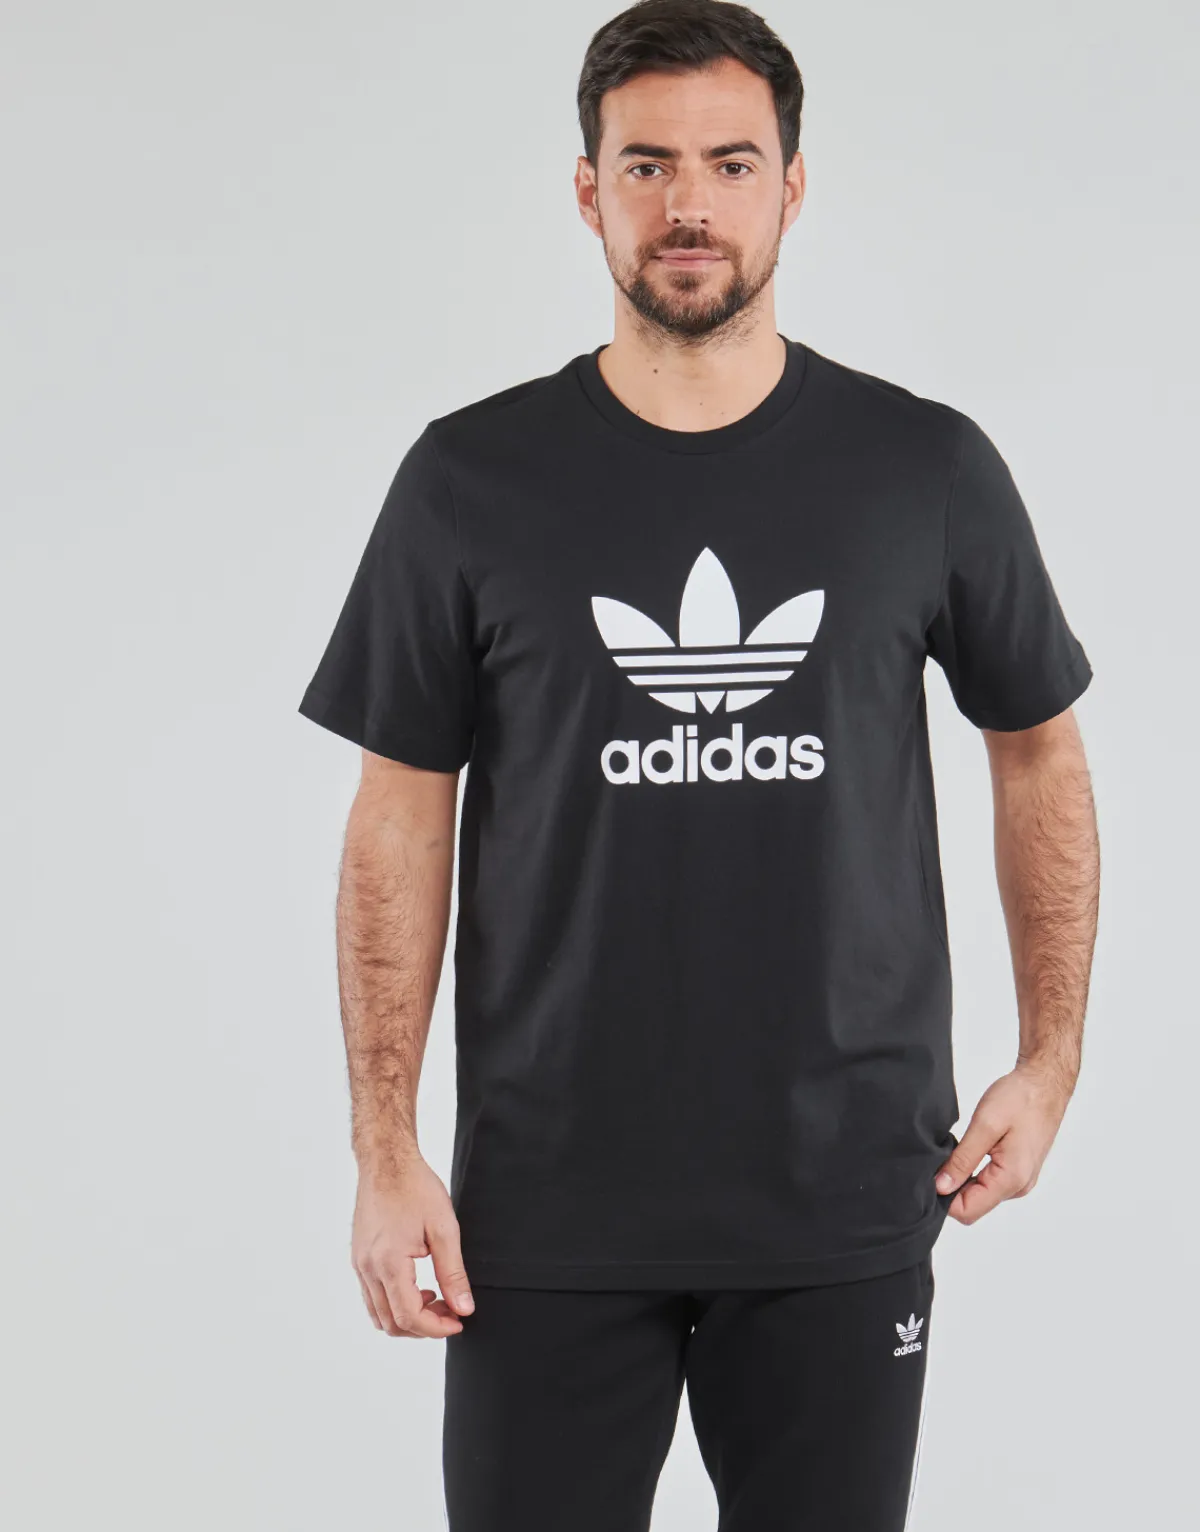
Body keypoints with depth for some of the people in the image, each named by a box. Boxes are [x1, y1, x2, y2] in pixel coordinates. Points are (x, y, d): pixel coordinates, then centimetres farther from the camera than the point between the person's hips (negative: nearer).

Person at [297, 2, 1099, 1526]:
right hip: (548, 1205, 0)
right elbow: (401, 819, 2)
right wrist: (384, 1150, -3)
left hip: (847, 1200, 1)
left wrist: (1051, 1061, 6)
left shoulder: (928, 470, -1)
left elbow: (1038, 749, 11)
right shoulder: (472, 480, -2)